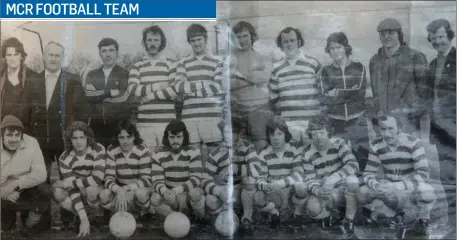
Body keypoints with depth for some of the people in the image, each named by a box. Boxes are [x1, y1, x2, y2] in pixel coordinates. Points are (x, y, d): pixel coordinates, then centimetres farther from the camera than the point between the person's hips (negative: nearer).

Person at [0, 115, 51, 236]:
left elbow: (41, 174, -21)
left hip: (27, 189, 0)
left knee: (45, 191, -27)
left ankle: (32, 222, -1)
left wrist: (15, 184, -31)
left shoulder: (31, 143, -17)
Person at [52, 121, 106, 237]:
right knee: (58, 193, -26)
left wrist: (68, 183, -26)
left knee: (90, 189, -36)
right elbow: (73, 189, -23)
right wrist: (84, 219, -32)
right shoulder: (65, 158, -16)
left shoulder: (98, 150, -23)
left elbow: (97, 179, -33)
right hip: (81, 192, 3)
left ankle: (100, 214, -6)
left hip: (99, 190, -2)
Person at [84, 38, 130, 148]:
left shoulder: (126, 74, 3)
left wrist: (97, 95, -5)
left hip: (119, 127, -3)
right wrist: (109, 93, -11)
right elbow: (87, 97, -2)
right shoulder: (92, 75, 14)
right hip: (96, 127, 3)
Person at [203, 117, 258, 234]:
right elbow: (205, 180, -16)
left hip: (245, 191, -1)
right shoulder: (216, 154, -10)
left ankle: (247, 219, -16)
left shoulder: (247, 147, -10)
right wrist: (220, 191, -35)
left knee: (250, 178, -33)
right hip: (224, 191, 1)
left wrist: (234, 168, -30)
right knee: (211, 201, -31)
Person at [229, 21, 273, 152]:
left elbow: (263, 77, -11)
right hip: (236, 110, 0)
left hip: (259, 109, 0)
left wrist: (240, 74, -9)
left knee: (261, 145, 0)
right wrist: (253, 78, -13)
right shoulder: (229, 60, 7)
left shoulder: (263, 59, 9)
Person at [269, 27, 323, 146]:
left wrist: (322, 118, 1)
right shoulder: (276, 68, 9)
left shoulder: (313, 64, 4)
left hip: (312, 122, -1)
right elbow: (273, 96, 13)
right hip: (288, 123, 1)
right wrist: (279, 117, 8)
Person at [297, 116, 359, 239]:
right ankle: (331, 214, 8)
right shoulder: (308, 153, -9)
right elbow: (310, 179, -8)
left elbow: (353, 164, -27)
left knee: (352, 180, -36)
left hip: (343, 189, -1)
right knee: (313, 208, -31)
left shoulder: (338, 143, -14)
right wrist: (318, 191, -32)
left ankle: (348, 222, -15)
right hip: (324, 193, 1)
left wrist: (334, 178, -43)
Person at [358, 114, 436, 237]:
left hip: (412, 186, -4)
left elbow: (423, 173, -29)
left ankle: (422, 219, 1)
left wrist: (396, 186, -41)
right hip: (390, 186, 4)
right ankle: (399, 211, 11)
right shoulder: (376, 146, -12)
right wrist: (375, 184, -33)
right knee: (362, 194, -19)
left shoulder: (414, 143, -22)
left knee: (427, 192, -37)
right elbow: (368, 173, -8)